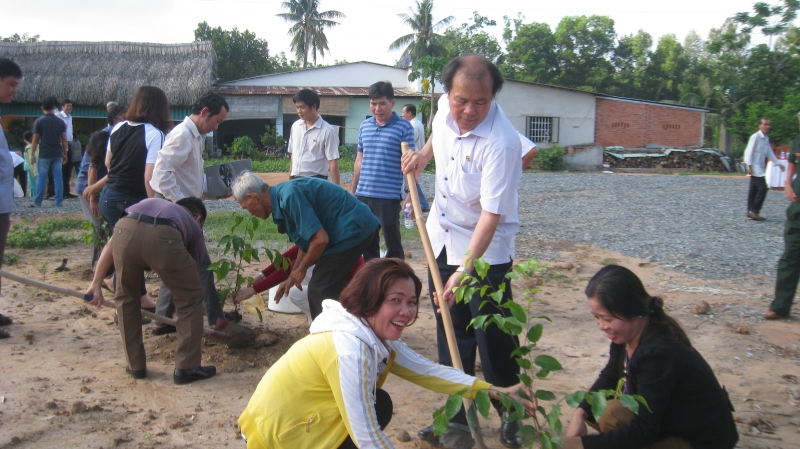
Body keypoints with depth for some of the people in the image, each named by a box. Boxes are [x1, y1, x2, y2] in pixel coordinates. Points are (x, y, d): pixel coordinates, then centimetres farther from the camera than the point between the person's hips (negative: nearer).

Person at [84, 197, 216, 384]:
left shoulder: (148, 203, 43)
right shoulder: (193, 225, 35)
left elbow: (111, 244, 30)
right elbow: (194, 279, 39)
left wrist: (96, 283, 30)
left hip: (125, 231, 3)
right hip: (163, 238, -3)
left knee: (126, 297, 27)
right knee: (190, 298, 19)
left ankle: (136, 365, 32)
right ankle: (187, 368, 21)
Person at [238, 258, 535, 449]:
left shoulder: (380, 337, -2)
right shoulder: (351, 349, -30)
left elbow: (427, 370, 1)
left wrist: (492, 391, -4)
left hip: (296, 416, 8)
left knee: (377, 405, 3)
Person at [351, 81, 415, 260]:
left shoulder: (404, 128, -6)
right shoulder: (364, 126, 10)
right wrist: (352, 190, 17)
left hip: (389, 197, -5)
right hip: (363, 195, 5)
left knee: (392, 242, 2)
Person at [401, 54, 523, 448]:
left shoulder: (501, 142, -28)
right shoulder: (446, 107, -7)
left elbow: (491, 214, -31)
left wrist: (466, 269, -36)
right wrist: (424, 154, 6)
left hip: (486, 251, -7)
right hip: (442, 239, 7)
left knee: (494, 340, 0)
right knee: (451, 336, 12)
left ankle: (511, 415, 23)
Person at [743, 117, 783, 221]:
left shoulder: (766, 139, 15)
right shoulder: (755, 137, -11)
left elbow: (770, 153, 22)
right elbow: (749, 151, -14)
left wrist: (778, 164, 19)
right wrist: (749, 166, -19)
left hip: (760, 169, 9)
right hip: (754, 168, -9)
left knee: (754, 190, 9)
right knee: (762, 188, -14)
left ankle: (751, 213, 12)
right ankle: (754, 210, -8)